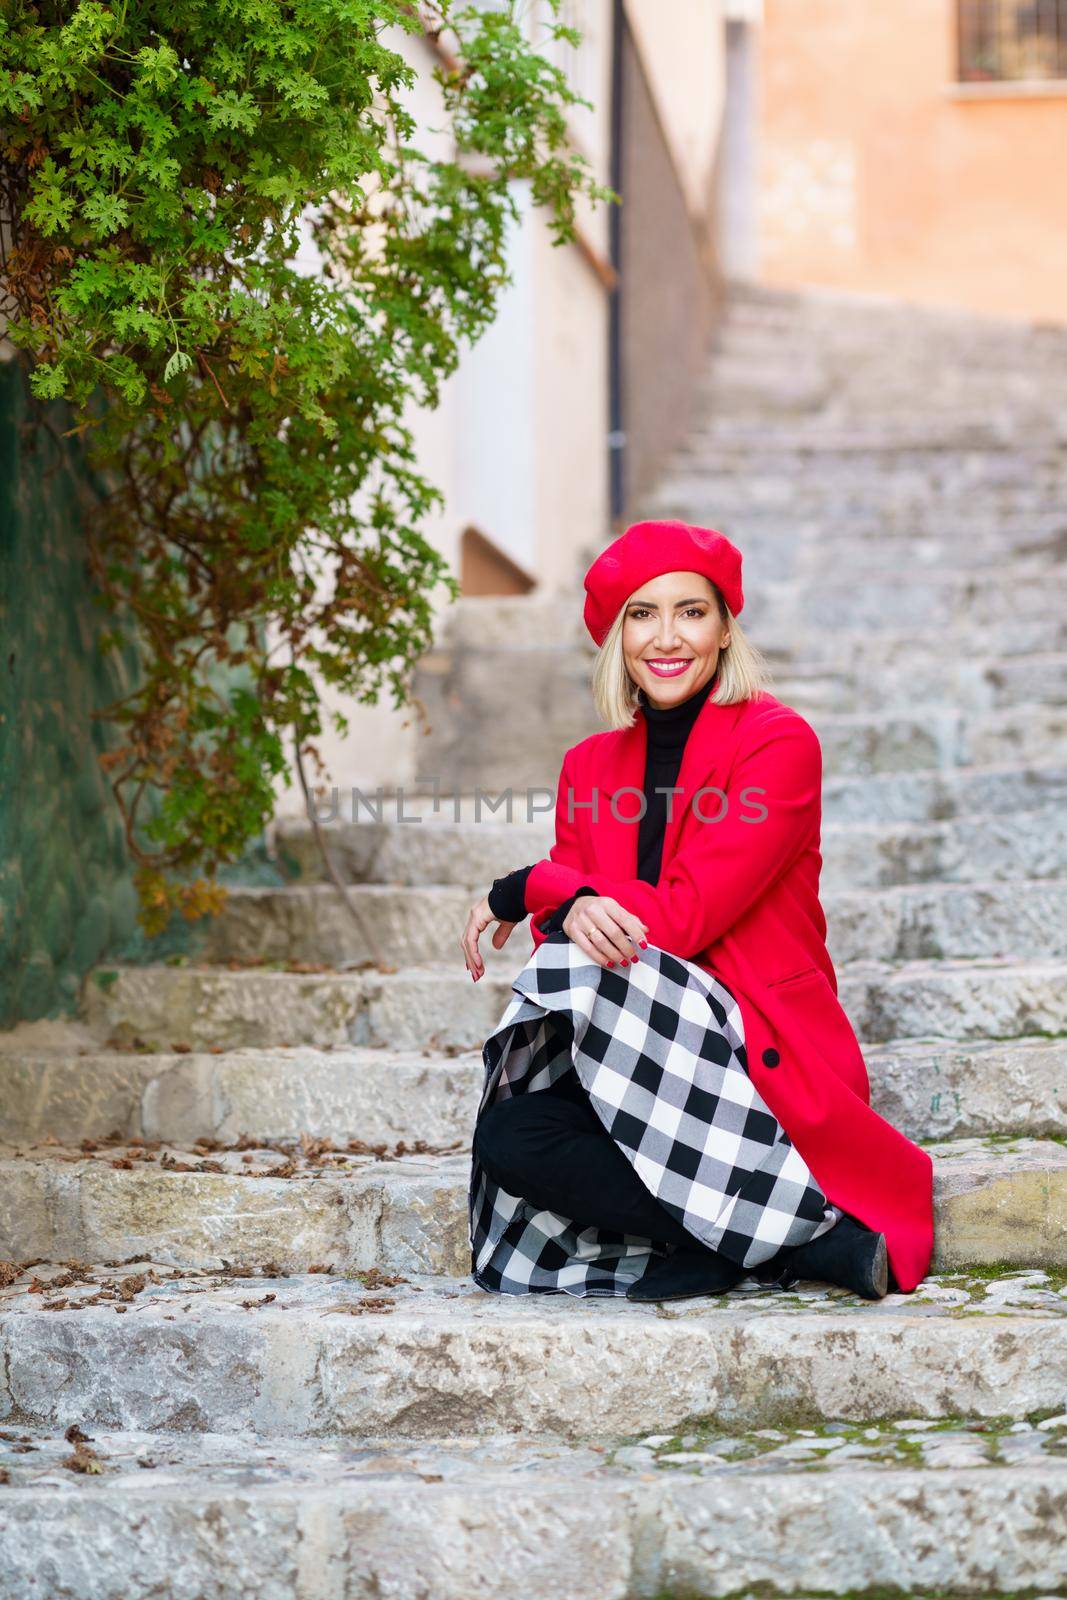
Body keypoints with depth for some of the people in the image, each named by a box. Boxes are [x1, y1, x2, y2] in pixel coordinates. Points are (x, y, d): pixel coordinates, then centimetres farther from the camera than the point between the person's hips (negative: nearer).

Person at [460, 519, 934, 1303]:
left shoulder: (780, 743, -4)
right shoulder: (591, 766, 14)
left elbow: (688, 916, -13)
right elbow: (561, 937, 5)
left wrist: (531, 889, -5)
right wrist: (572, 913, -21)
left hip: (765, 1063, -5)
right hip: (641, 1063, 5)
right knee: (512, 1135, -26)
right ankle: (814, 1237, -20)